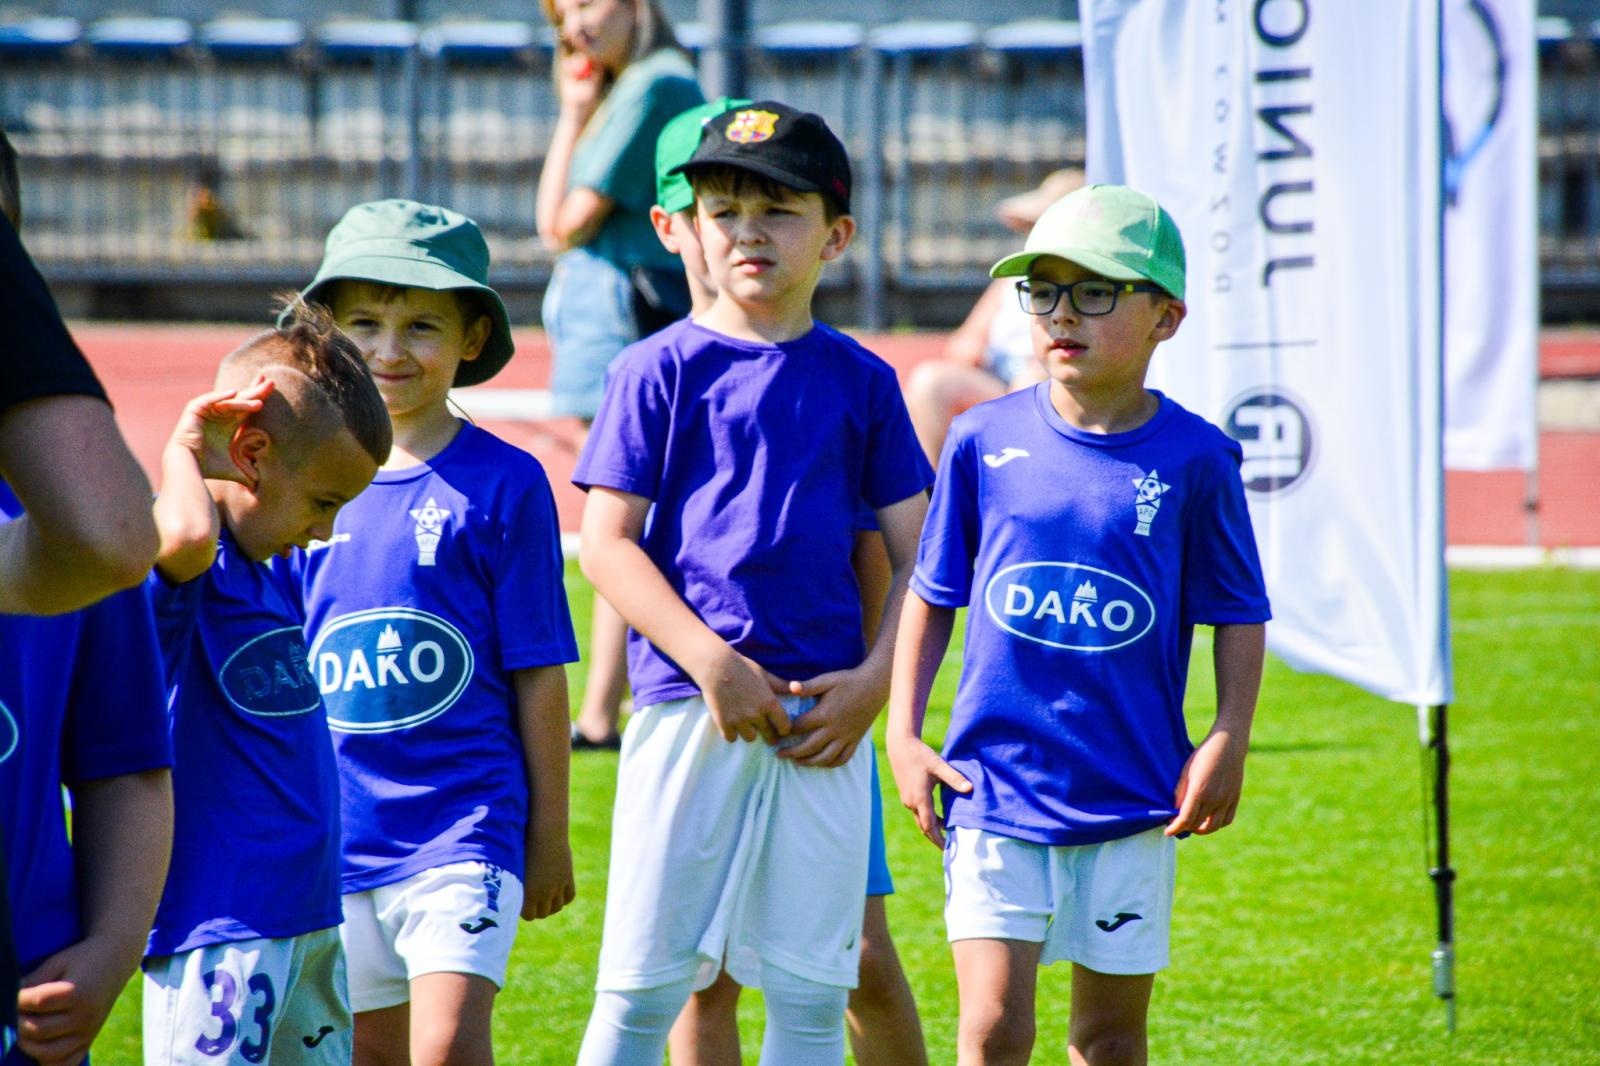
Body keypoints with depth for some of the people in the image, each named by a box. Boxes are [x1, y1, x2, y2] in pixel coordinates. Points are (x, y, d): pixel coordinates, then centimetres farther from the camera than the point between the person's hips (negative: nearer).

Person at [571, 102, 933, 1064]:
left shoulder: (860, 381, 9)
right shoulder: (660, 371, 1)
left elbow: (917, 553, 10)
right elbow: (606, 541, -4)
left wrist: (873, 681, -4)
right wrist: (713, 662, -14)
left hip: (823, 715, 3)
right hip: (688, 705, -2)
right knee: (645, 983, -2)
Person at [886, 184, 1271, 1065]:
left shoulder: (1193, 459, -4)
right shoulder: (984, 441, 0)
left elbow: (1239, 616, 4)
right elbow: (929, 596, 9)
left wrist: (1228, 739, -8)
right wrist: (902, 732, 4)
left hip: (1132, 795, 0)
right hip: (994, 784, 0)